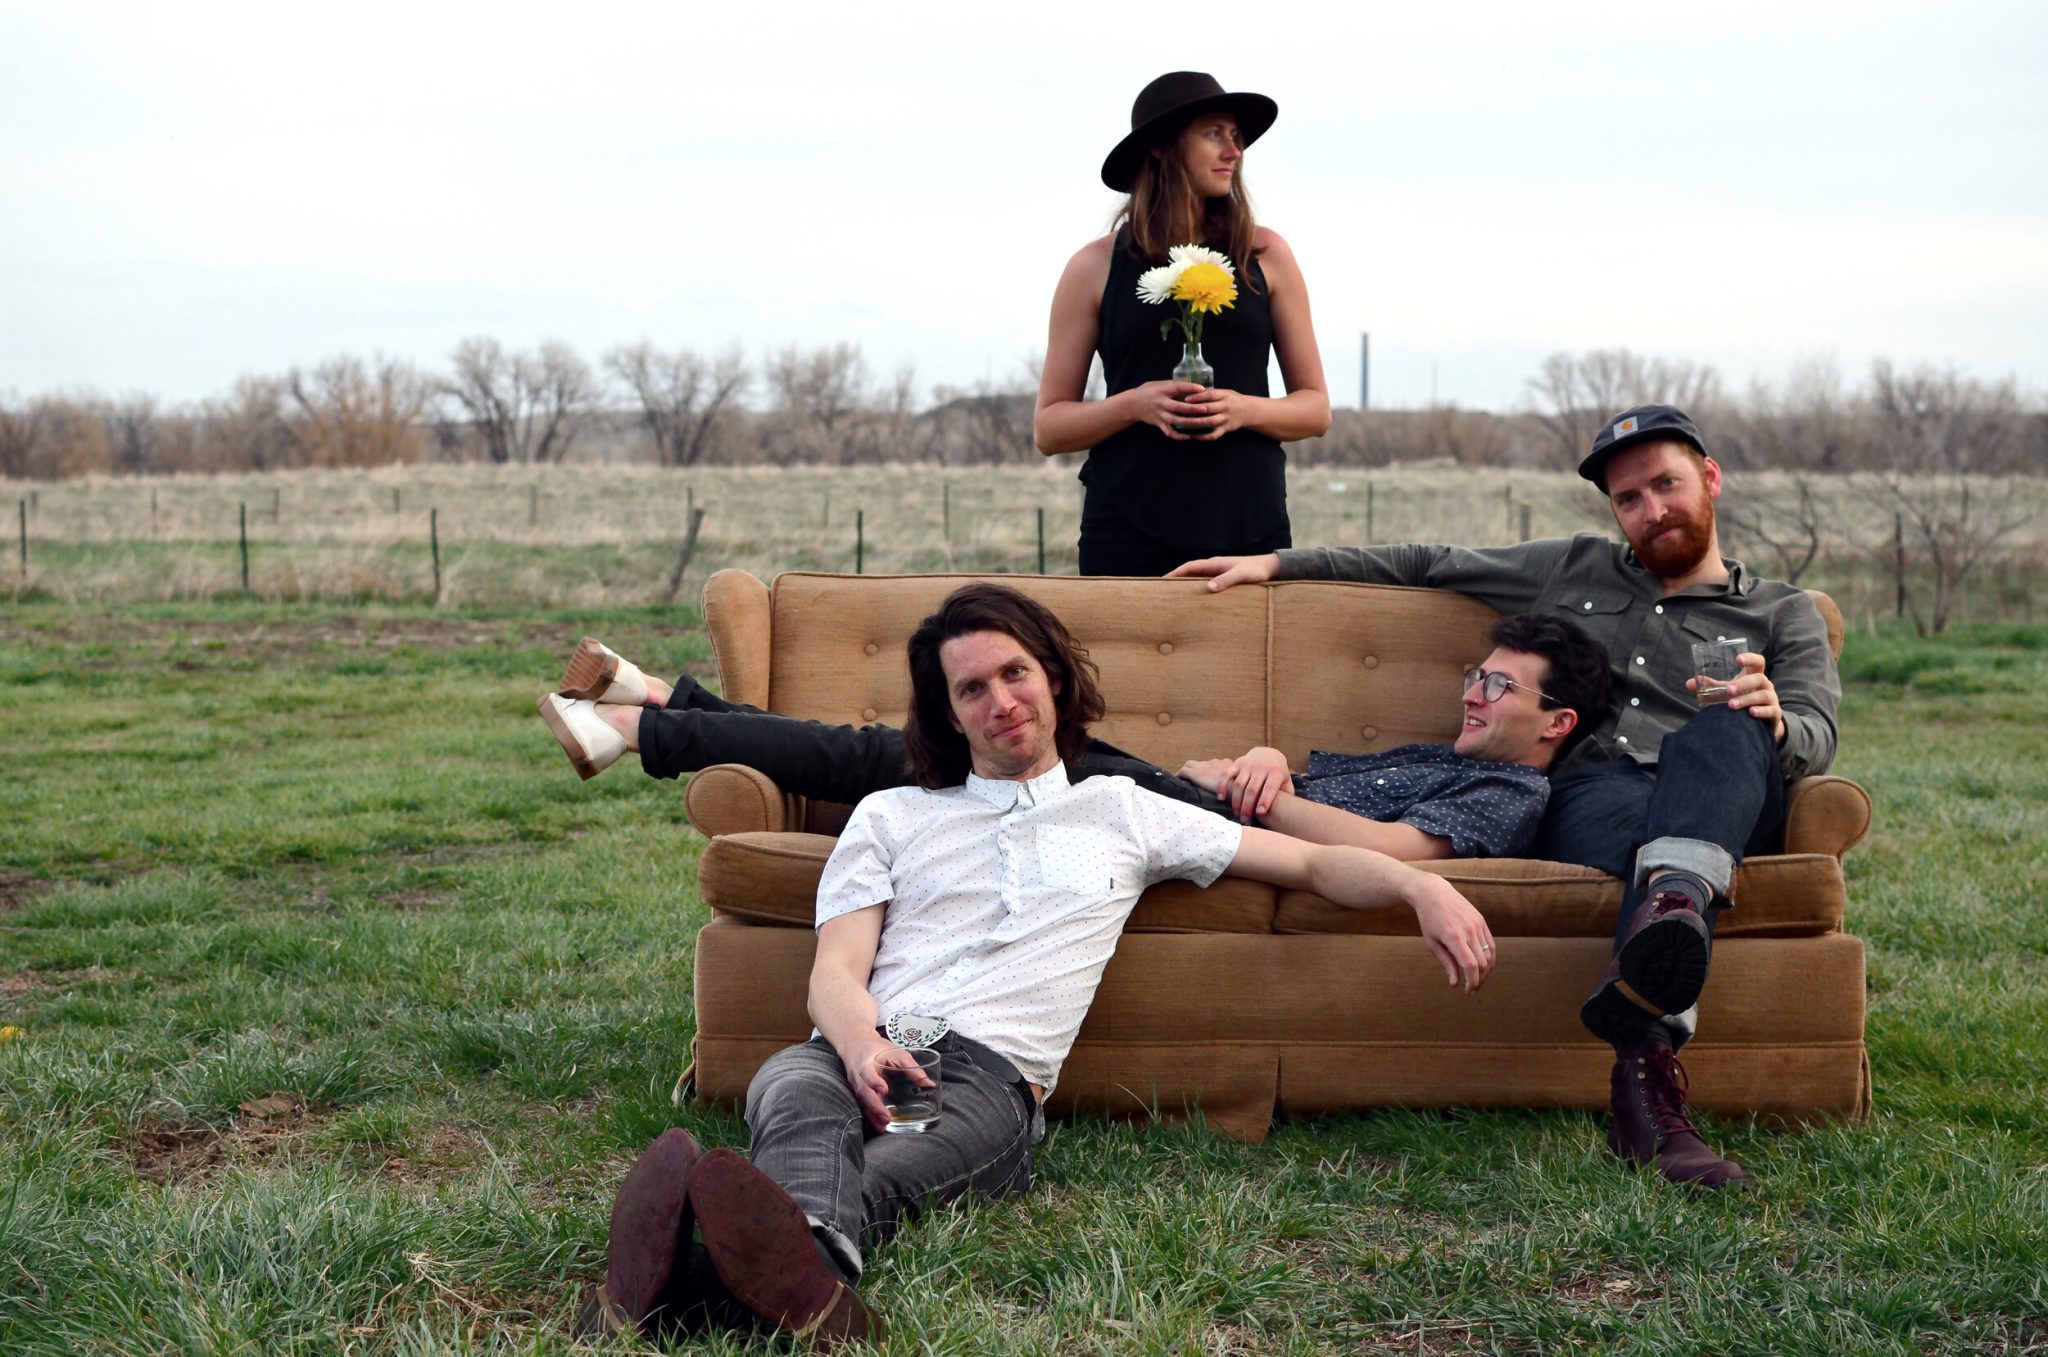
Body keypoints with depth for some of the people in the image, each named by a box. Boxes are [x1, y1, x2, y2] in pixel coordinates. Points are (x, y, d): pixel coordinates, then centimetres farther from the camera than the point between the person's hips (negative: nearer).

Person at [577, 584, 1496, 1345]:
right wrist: (861, 1044, -12)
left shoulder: (1124, 813, 29)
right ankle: (806, 1266, -72)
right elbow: (835, 970, 14)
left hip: (992, 1071, -1)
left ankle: (709, 1272, -69)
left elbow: (1314, 865, 27)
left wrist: (1420, 885, 5)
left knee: (876, 1176, -39)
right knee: (792, 1093, -40)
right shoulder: (890, 818, 29)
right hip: (865, 1049, 1)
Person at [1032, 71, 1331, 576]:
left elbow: (1315, 408, 10)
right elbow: (1049, 427, 4)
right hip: (1129, 531, -1)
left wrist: (1244, 410, -9)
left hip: (1250, 527, 1)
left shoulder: (1266, 256, 8)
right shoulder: (1096, 267, 4)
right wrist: (1135, 404, -13)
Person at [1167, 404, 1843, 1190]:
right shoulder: (1575, 571, 30)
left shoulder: (1784, 615, 23)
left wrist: (1772, 721, -20)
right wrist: (1276, 563, 28)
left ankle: (1672, 906, -67)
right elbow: (1430, 566, 33)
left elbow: (1816, 737, 6)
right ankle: (1650, 1068, -61)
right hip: (1584, 797, 0)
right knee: (1627, 803, -38)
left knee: (1731, 731, -36)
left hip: (1725, 812, 0)